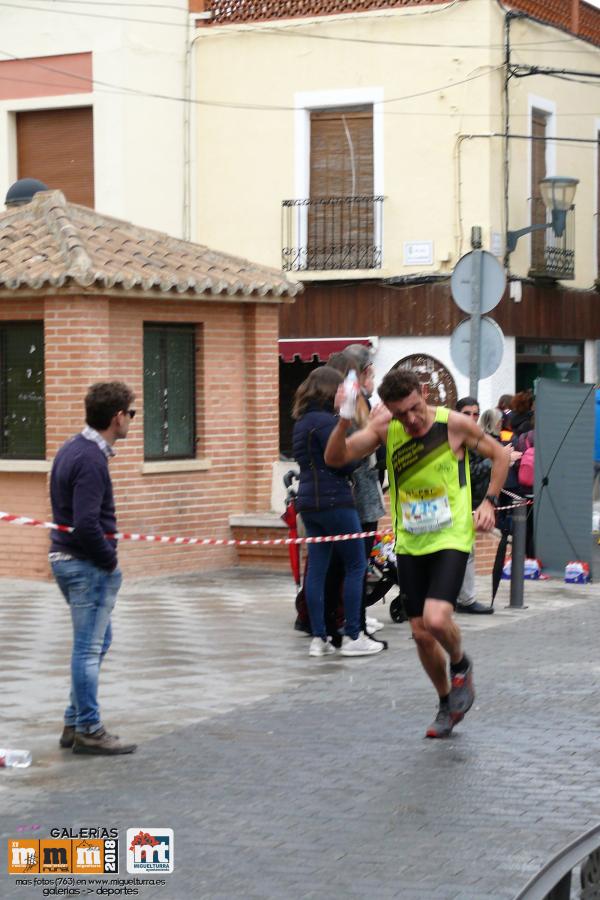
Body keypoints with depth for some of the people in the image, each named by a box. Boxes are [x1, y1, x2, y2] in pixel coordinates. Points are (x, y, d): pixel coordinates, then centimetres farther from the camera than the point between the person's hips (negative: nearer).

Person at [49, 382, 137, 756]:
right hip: (87, 566, -10)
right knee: (89, 647, -1)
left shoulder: (72, 450, 10)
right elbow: (87, 525, -27)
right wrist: (110, 559, -13)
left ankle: (76, 722, 25)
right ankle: (88, 731, 8)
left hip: (65, 557, 10)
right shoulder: (91, 460, -21)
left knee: (98, 641, 19)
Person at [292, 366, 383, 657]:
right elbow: (345, 463, -17)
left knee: (317, 568, 7)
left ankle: (318, 638, 8)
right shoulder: (325, 421, -15)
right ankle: (352, 637, 1)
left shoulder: (303, 421, 14)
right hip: (333, 500, -9)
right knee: (356, 565, 0)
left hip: (309, 502, 9)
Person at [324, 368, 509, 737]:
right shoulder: (386, 429, -4)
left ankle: (460, 665, 11)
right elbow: (335, 458, -9)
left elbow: (500, 455, 4)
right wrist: (344, 421, -27)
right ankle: (448, 704, 30)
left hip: (451, 539, -4)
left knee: (436, 619, -23)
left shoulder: (454, 424, -11)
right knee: (421, 634, 7)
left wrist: (489, 502, -6)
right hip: (409, 544, 4)